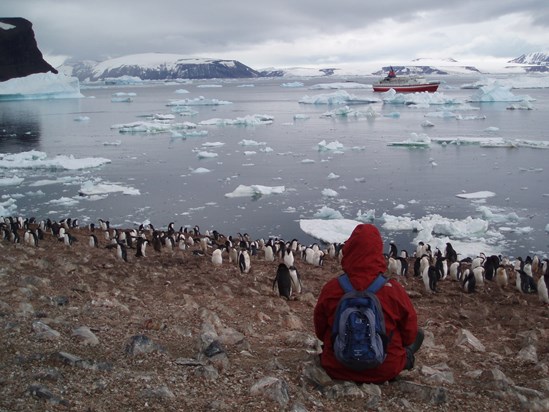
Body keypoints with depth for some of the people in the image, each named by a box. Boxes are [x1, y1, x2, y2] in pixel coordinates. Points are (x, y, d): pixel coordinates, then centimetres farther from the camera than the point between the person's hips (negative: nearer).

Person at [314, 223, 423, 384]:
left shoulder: (331, 288, -16)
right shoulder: (393, 290, -19)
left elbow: (320, 331, 0)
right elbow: (409, 332, -4)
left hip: (337, 370, 2)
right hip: (384, 372, -1)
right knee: (417, 334, 22)